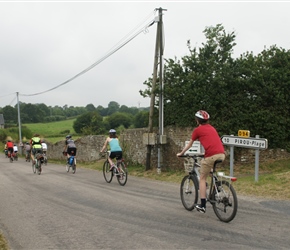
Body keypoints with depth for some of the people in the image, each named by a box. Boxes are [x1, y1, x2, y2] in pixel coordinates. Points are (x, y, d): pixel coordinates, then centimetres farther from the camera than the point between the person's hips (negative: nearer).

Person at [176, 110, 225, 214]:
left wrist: (181, 153, 35)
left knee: (202, 178, 9)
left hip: (211, 155, -5)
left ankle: (202, 206, 8)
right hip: (221, 154, 5)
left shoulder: (197, 129, 10)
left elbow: (189, 144, 20)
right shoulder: (212, 128, 26)